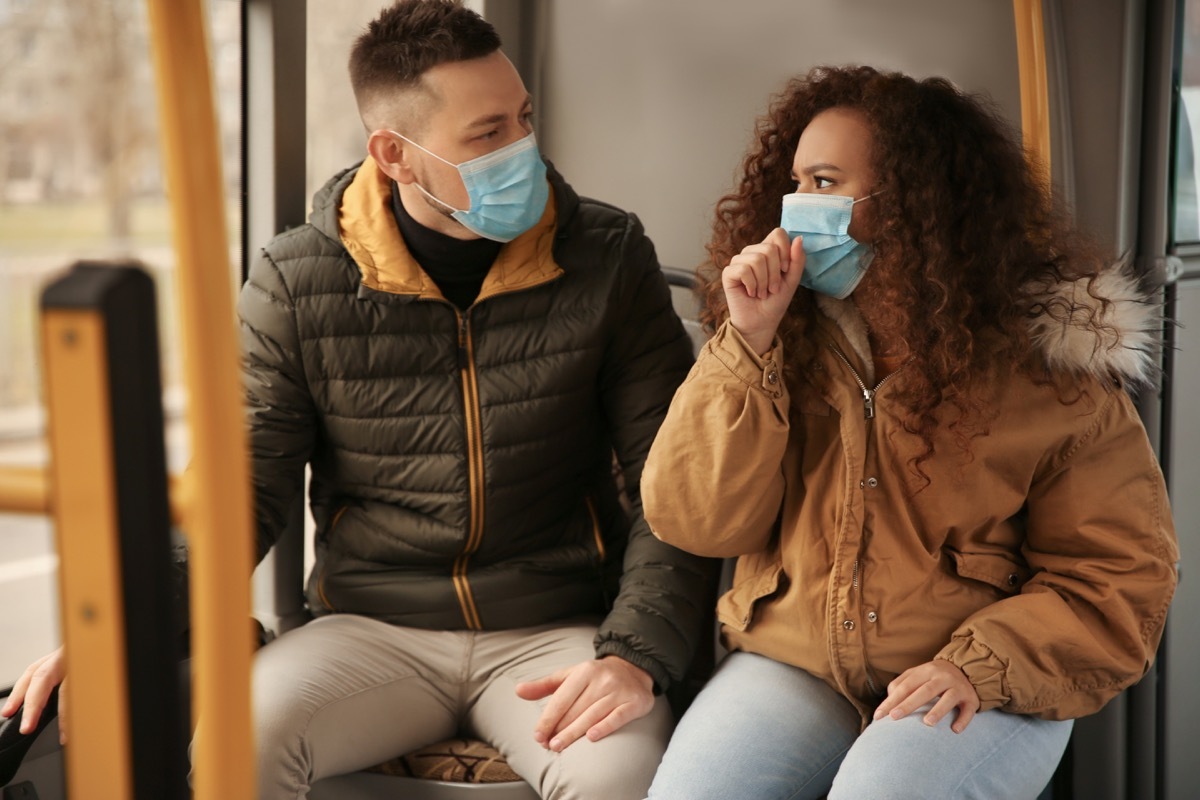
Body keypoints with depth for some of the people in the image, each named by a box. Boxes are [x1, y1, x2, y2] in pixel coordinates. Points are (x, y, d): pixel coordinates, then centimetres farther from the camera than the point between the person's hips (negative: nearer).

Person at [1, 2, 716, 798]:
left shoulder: (607, 260, -2)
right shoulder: (296, 283, -2)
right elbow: (243, 489, 1)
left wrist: (635, 655, -18)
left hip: (555, 630, 0)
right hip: (373, 630, 1)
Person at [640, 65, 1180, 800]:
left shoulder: (1053, 362, -5)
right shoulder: (790, 343, 3)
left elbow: (1118, 574, -4)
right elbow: (698, 522, -4)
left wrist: (983, 666, -19)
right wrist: (748, 346, -13)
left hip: (979, 691, -2)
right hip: (795, 666, 3)